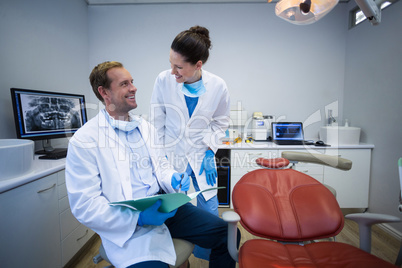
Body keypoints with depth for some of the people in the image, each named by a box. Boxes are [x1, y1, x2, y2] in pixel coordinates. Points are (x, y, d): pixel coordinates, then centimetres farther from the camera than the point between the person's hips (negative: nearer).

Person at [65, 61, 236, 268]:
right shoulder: (83, 141, -7)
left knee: (227, 234, -6)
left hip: (164, 206, 5)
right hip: (128, 225, -4)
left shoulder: (145, 127, 11)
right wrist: (139, 218, -21)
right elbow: (84, 204, -10)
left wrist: (172, 178, -7)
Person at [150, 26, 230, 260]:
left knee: (210, 211, 9)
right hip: (172, 154, 0)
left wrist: (210, 151, -4)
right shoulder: (164, 80, -13)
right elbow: (157, 123, -3)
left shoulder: (218, 86, -12)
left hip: (201, 156, 1)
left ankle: (211, 256, 40)